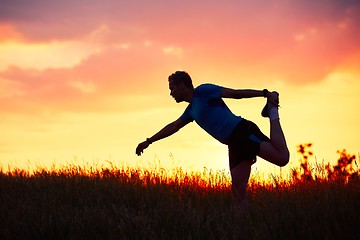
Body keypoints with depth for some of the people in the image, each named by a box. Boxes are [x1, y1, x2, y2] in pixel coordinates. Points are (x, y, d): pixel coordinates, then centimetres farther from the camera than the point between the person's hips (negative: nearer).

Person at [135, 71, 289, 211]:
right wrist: (148, 142, 44)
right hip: (235, 144, 8)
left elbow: (235, 93, -7)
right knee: (238, 192, 0)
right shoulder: (191, 110, 23)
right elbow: (172, 127, 37)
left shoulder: (202, 91, -1)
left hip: (243, 131, -8)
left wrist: (265, 94, -14)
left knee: (282, 158, -24)